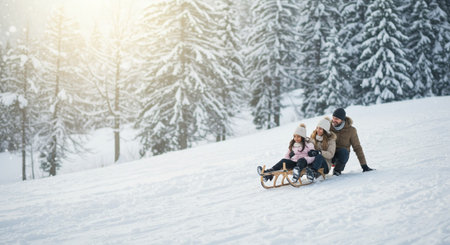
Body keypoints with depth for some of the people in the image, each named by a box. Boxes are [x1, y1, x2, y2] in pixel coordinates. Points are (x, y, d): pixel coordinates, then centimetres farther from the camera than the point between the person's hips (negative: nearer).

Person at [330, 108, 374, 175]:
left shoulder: (351, 130, -9)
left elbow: (357, 147, -6)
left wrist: (364, 165, -8)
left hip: (342, 155, 0)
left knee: (343, 152, -36)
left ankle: (338, 170, -8)